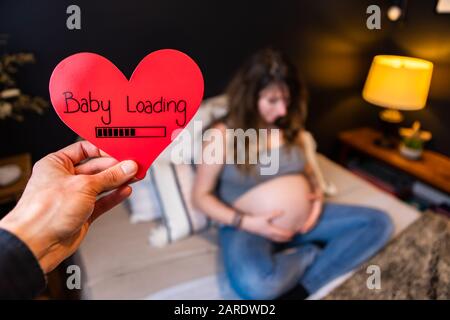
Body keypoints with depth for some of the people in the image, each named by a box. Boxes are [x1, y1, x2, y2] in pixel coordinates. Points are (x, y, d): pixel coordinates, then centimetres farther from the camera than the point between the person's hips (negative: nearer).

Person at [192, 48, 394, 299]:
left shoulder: (290, 127, 6)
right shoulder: (223, 135, -10)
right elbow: (201, 196, -6)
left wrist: (317, 192, -1)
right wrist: (245, 222, -18)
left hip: (303, 220, 6)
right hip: (249, 228, -6)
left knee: (380, 222, -4)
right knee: (257, 284, -39)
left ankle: (303, 288, -17)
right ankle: (312, 253, -7)